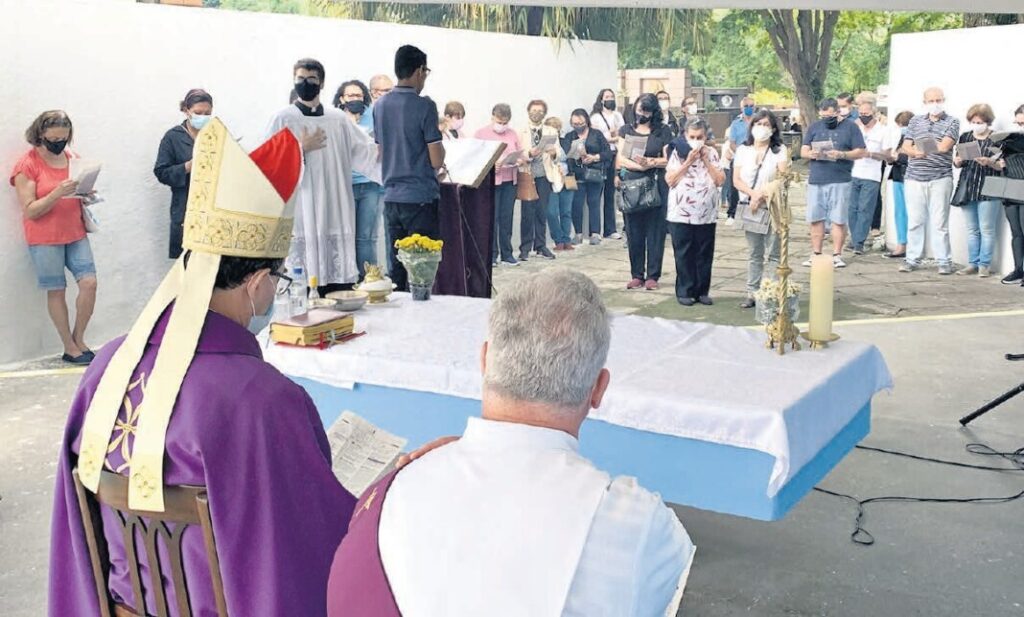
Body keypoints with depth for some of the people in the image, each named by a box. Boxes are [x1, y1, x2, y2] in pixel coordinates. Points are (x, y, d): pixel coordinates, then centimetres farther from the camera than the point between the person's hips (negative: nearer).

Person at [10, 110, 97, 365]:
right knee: (56, 291, 1)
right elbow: (29, 211, -12)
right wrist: (57, 193, -25)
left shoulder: (72, 159, 8)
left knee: (89, 282, -5)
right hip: (45, 239, -5)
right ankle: (69, 348, 12)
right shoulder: (27, 165, -8)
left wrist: (85, 195, -2)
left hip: (75, 234, 5)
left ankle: (79, 339, 14)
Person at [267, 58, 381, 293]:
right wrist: (302, 149, -8)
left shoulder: (338, 119, 12)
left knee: (339, 285, 2)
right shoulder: (283, 119, 2)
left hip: (336, 216, 4)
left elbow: (368, 153, 11)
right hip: (301, 217, -3)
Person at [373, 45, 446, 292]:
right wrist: (440, 148, 7)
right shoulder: (424, 106, -11)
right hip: (421, 197, -6)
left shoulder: (380, 106, 8)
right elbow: (436, 161, -12)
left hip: (391, 197, 6)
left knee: (395, 266, 12)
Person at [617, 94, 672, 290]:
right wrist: (640, 165, -12)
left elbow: (668, 159, 0)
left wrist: (650, 162, -18)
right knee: (633, 232, 3)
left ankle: (652, 275, 5)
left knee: (655, 231, -1)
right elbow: (620, 159, 3)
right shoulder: (626, 131, 12)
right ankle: (636, 274, 11)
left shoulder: (663, 132, 7)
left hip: (655, 185, -2)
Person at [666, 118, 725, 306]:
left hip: (707, 214, 2)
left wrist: (705, 160, -7)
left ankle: (702, 291, 17)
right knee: (684, 255, 3)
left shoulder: (712, 153, 6)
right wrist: (688, 162, -12)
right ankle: (684, 291, 11)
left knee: (705, 255, 8)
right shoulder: (678, 152, 0)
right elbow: (670, 179, -8)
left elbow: (720, 180, -1)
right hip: (681, 214, -2)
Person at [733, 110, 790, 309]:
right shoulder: (743, 150, 9)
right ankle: (752, 292, 13)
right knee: (754, 254, 9)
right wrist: (753, 194, -14)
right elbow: (737, 180, 2)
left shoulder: (780, 150, 1)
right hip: (749, 208, 3)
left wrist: (762, 194, -17)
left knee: (773, 254, -1)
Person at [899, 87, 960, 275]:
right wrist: (916, 152, -15)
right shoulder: (915, 121, 14)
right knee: (915, 221, 4)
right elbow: (906, 147, 7)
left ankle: (944, 261, 4)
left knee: (939, 222, -3)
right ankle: (912, 259, 11)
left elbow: (944, 146, -10)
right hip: (914, 179, 3)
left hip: (940, 179, -3)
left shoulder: (952, 122, 4)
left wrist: (918, 147, -2)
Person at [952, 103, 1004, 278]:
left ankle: (985, 265, 5)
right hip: (967, 189, 4)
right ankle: (972, 263, 16)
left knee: (986, 229, -1)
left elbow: (1003, 166, -2)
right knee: (972, 230, 9)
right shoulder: (964, 137, 11)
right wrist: (958, 161, -8)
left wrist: (990, 162, -21)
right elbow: (956, 162, 14)